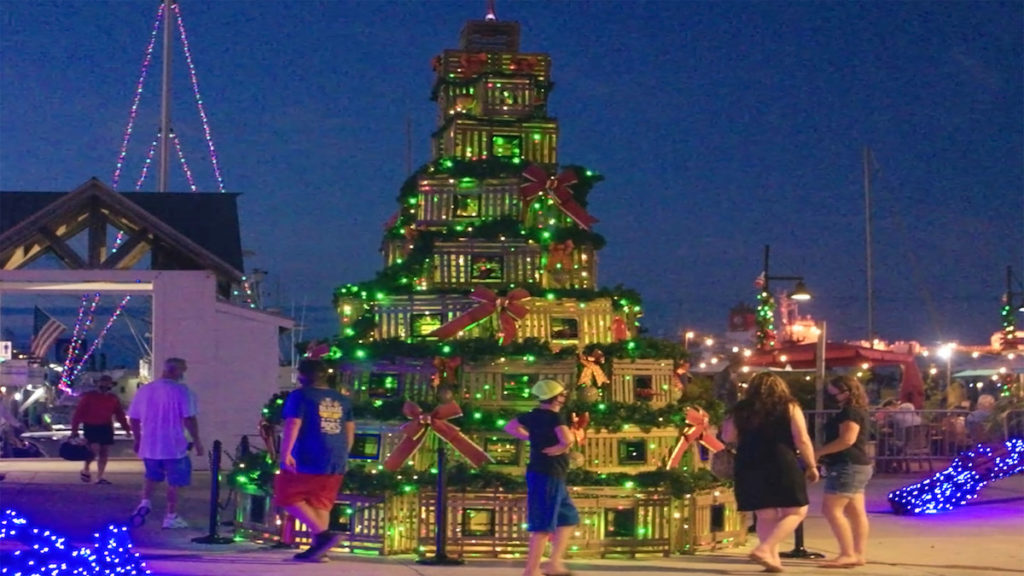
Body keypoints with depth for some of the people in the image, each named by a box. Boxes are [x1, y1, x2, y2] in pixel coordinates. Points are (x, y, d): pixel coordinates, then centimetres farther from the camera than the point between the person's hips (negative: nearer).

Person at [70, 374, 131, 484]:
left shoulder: (113, 399, 6)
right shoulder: (88, 397, -6)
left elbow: (120, 414, 11)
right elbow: (78, 413, -6)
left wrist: (127, 428, 5)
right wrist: (74, 429, -11)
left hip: (106, 428, 5)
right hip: (91, 427, -5)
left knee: (104, 453, 3)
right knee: (94, 449, -17)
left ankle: (99, 477, 10)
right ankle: (85, 470, 9)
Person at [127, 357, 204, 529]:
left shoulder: (144, 390, 6)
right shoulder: (181, 391, -11)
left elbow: (134, 418, 11)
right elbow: (189, 418, -16)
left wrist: (137, 438, 23)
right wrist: (197, 440, -6)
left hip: (149, 445, 5)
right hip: (174, 446, -5)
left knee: (152, 475, 25)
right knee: (174, 481, 7)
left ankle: (145, 503, 6)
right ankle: (171, 516, 8)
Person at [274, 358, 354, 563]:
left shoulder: (300, 396, -5)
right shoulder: (342, 400, 13)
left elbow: (292, 425, -15)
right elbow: (350, 430, 18)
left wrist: (285, 453, -17)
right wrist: (342, 455, 27)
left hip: (307, 460, -6)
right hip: (336, 461, 6)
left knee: (288, 497, 3)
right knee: (320, 503, 11)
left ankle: (323, 533, -12)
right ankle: (318, 548, 5)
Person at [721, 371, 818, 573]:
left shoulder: (741, 410, 9)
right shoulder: (789, 407, 1)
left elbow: (728, 437, 15)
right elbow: (802, 441, -5)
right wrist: (811, 466, 3)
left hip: (749, 468, 4)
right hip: (781, 466, -4)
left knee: (765, 516, 14)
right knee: (797, 512, 3)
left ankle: (773, 558, 8)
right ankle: (764, 549, -12)